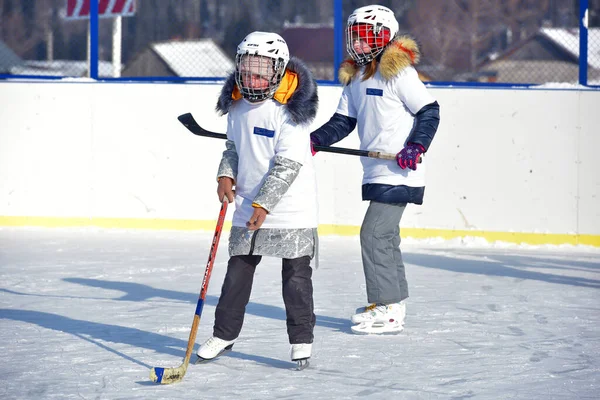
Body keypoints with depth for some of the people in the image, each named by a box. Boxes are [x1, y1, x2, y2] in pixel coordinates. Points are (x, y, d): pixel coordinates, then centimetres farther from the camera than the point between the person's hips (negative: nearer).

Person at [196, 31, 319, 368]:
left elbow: (288, 164, -21)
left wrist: (264, 204, -24)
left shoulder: (290, 109, -18)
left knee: (296, 274, 1)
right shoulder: (237, 104, 3)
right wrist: (226, 175, 1)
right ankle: (224, 334, 19)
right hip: (248, 206, 6)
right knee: (238, 270, 9)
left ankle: (302, 339, 11)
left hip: (291, 209, -6)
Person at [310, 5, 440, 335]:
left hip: (399, 172, -9)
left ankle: (387, 310, -9)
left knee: (374, 233, -12)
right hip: (376, 172, 9)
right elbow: (343, 121, 15)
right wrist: (317, 139, -1)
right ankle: (395, 301, 24)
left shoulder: (398, 71, -11)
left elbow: (429, 111, -11)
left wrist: (416, 146, -21)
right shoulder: (355, 76, 14)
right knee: (385, 235, 14)